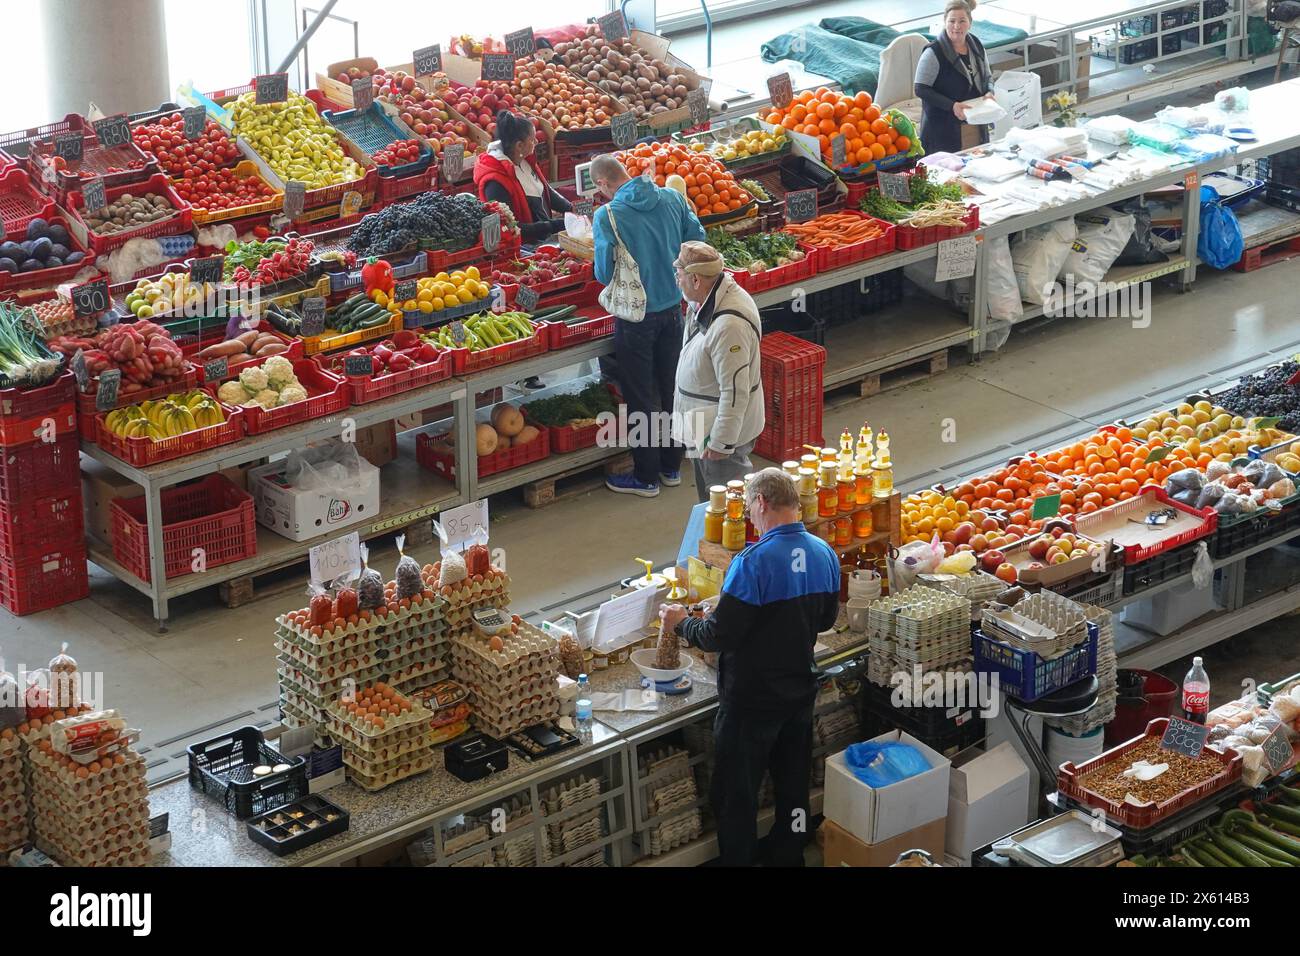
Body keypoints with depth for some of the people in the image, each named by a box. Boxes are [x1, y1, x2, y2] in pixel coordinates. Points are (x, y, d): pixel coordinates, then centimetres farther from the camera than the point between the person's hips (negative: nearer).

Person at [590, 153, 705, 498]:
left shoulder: (607, 215, -19)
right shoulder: (672, 198, -4)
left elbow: (605, 273, -17)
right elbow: (698, 241, 3)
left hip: (636, 316, -5)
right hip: (673, 307, 5)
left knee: (641, 397, 7)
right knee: (671, 388, 18)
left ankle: (646, 477, 16)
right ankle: (672, 466, 30)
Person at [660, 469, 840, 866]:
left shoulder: (754, 562, -26)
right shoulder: (825, 554, -3)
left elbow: (719, 636, -23)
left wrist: (681, 623, -5)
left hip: (752, 701, -7)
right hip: (800, 693, 7)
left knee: (737, 794, 8)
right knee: (793, 785, 21)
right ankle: (789, 855, 35)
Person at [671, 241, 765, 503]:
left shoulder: (729, 326, -33)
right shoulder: (705, 303, -1)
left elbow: (735, 391, -30)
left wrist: (721, 442, -24)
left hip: (722, 429, -10)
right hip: (703, 423, 10)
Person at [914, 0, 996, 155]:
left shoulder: (976, 46, 4)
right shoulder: (933, 53, -15)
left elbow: (987, 76, 18)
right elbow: (921, 90, -16)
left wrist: (989, 92, -5)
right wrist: (951, 105, -24)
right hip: (944, 129, -6)